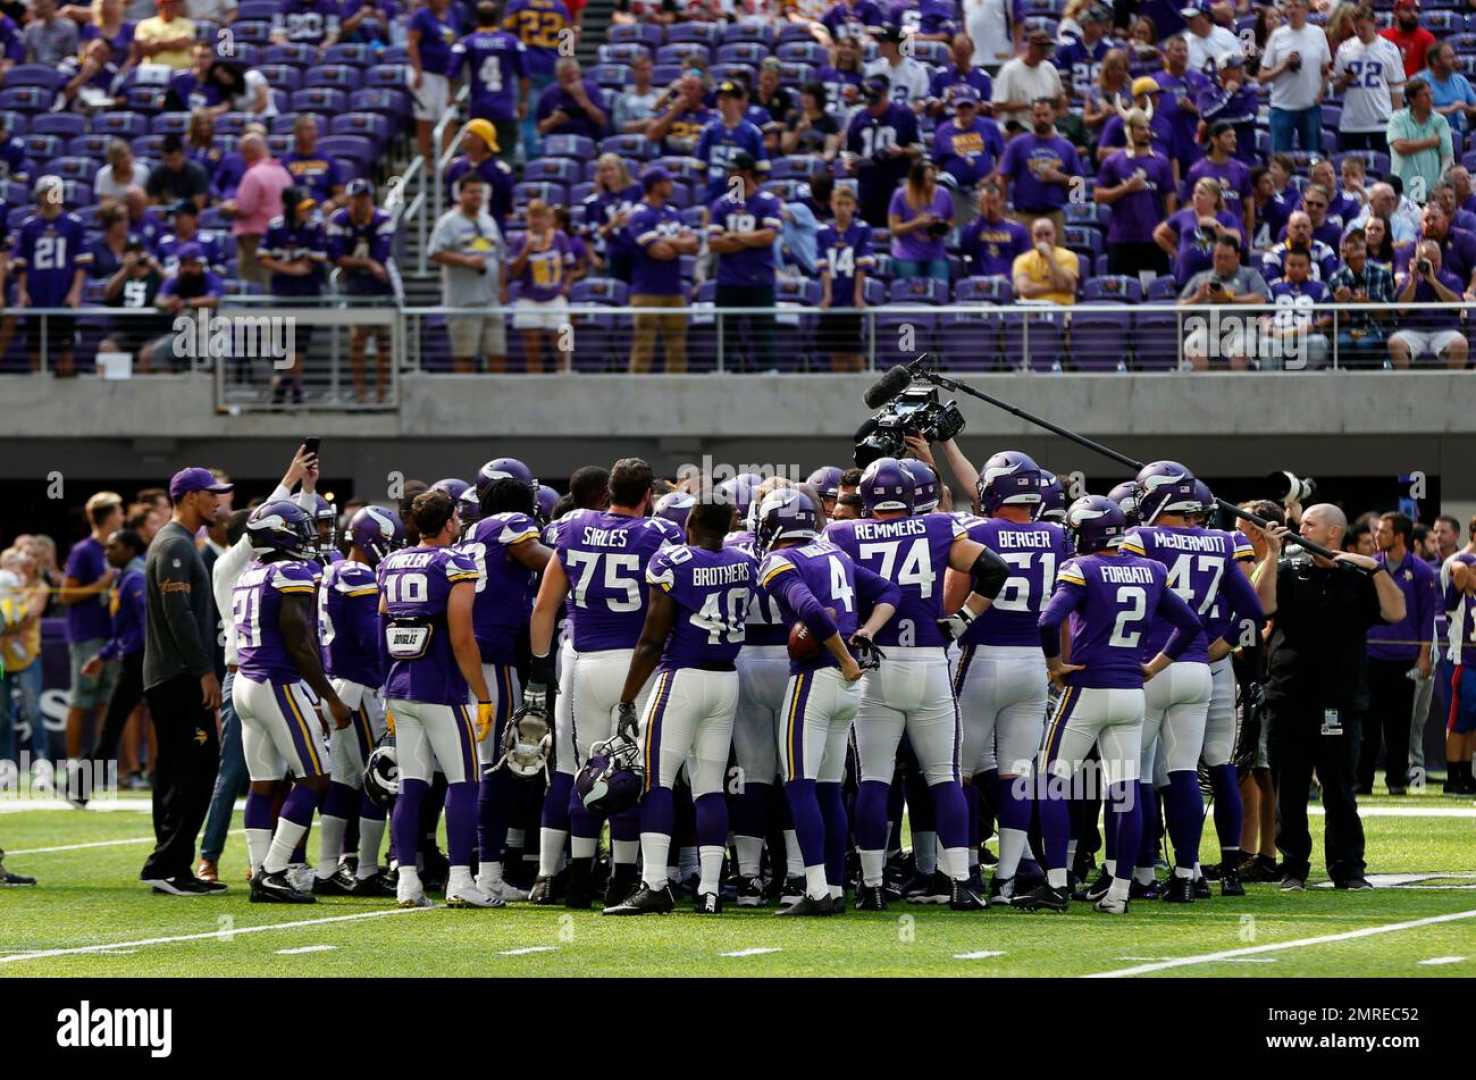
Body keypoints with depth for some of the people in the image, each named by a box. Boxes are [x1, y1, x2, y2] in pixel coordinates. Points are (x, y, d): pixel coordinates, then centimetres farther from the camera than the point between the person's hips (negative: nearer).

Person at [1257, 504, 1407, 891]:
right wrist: (1272, 553, -13)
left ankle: (1347, 868, 8)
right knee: (1290, 790, 5)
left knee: (1340, 790, 3)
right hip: (1289, 697, 1)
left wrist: (1374, 568, -13)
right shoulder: (1289, 569, 8)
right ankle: (1293, 869, 12)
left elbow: (1395, 612, -6)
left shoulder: (1357, 578, 6)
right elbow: (1265, 604, -9)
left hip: (1338, 702, -1)